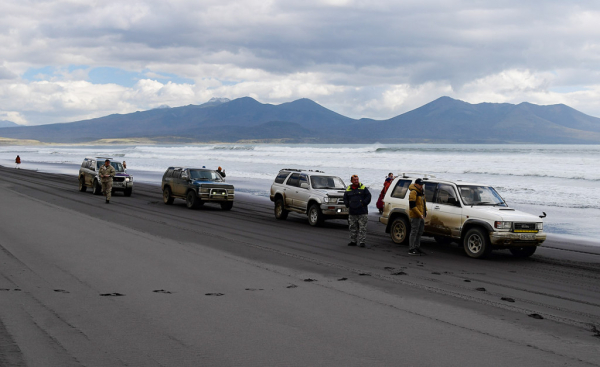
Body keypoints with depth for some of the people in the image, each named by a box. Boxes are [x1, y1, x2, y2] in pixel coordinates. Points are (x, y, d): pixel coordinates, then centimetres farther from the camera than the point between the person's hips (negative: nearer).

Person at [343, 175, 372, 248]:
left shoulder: (363, 188, 2)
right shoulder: (348, 189, 11)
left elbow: (368, 196, 0)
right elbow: (345, 199, 18)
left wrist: (363, 203, -10)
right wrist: (348, 205, 3)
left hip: (362, 212, -4)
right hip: (352, 213, 4)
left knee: (362, 228, -4)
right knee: (353, 228, 9)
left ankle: (362, 241, -2)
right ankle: (353, 241, 18)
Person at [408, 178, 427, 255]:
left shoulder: (421, 191, 14)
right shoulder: (413, 192, -16)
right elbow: (412, 206, -21)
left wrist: (425, 211, 14)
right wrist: (419, 214, -21)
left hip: (421, 216, 10)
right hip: (415, 216, -10)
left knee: (420, 232, 16)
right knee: (414, 232, -8)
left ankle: (417, 247, 26)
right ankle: (411, 250, -6)